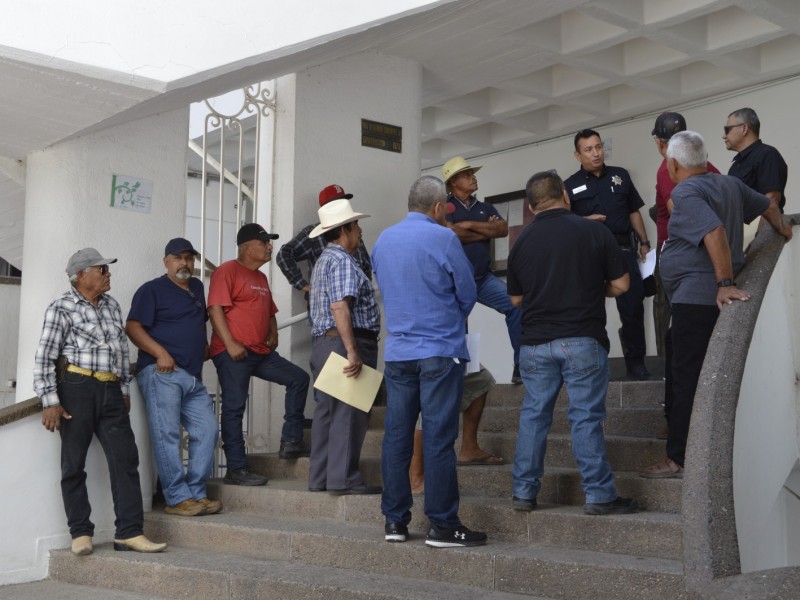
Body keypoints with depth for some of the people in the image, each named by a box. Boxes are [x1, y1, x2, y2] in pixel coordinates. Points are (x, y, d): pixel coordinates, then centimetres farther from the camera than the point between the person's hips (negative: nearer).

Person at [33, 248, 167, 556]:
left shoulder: (112, 306, 14)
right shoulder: (61, 308, -4)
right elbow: (44, 357, -8)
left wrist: (124, 390, 19)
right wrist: (50, 402, -13)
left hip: (110, 392, 6)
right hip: (76, 388, -6)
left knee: (125, 458, -1)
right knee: (74, 463, 2)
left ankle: (129, 532, 2)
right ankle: (81, 533, 12)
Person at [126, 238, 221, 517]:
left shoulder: (197, 288, 22)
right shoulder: (152, 290, 1)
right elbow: (133, 327, -6)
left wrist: (204, 347, 19)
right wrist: (160, 352, -17)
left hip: (193, 377, 7)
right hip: (162, 372, -7)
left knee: (206, 429, 1)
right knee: (167, 434, -10)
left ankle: (196, 494, 6)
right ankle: (178, 499, -9)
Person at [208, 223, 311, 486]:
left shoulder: (261, 278, 21)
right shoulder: (227, 271, -7)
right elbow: (215, 309, -16)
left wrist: (273, 334, 11)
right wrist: (230, 343, -22)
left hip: (261, 352, 9)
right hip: (233, 353, -9)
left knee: (298, 378, 6)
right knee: (234, 407, -5)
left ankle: (291, 441, 9)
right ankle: (236, 469, -1)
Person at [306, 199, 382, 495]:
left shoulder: (324, 261, 23)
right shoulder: (342, 261, -10)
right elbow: (340, 307, -22)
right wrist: (352, 351, -26)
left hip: (322, 342, 10)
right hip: (344, 341, -10)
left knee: (327, 411, 10)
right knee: (349, 413, -9)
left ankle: (320, 477, 14)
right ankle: (343, 479, -8)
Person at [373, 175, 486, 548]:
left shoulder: (382, 240, 10)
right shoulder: (443, 238, -8)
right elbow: (468, 294, -1)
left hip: (397, 352, 6)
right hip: (441, 352, -6)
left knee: (396, 435, 8)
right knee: (438, 437, -4)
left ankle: (395, 521, 13)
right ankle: (442, 524, 0)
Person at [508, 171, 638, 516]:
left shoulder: (522, 241, 4)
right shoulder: (593, 231, -4)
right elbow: (620, 285, 0)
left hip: (535, 342, 3)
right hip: (582, 340, -3)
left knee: (533, 415, 10)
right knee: (587, 417, 0)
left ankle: (524, 491, 14)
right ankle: (599, 495, 3)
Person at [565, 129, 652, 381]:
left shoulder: (620, 175, 14)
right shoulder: (571, 185, 6)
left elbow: (634, 212, 16)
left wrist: (644, 242, 9)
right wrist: (585, 221, -14)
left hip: (623, 248, 2)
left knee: (633, 306, -3)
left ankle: (636, 362, 6)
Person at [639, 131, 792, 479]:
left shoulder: (685, 192, -12)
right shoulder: (729, 184, 14)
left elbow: (715, 232, -25)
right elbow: (768, 206, 27)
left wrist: (725, 283, -24)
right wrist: (781, 229, 46)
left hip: (695, 298, -9)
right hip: (713, 296, 9)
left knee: (686, 378, -7)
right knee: (681, 374, 15)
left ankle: (678, 460, -4)